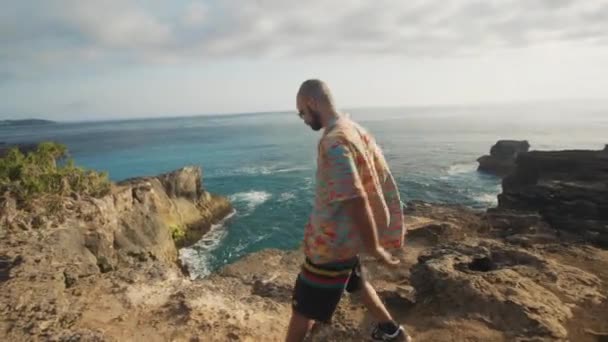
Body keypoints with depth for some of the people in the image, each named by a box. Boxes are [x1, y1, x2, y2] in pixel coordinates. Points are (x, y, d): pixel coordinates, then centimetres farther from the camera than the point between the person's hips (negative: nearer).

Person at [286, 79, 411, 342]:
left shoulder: (334, 142, -26)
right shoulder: (355, 130, 4)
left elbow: (357, 201, -30)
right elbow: (376, 179, 12)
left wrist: (374, 249, -20)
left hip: (331, 240, -9)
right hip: (345, 234, 9)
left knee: (303, 308, 7)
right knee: (355, 282, 32)